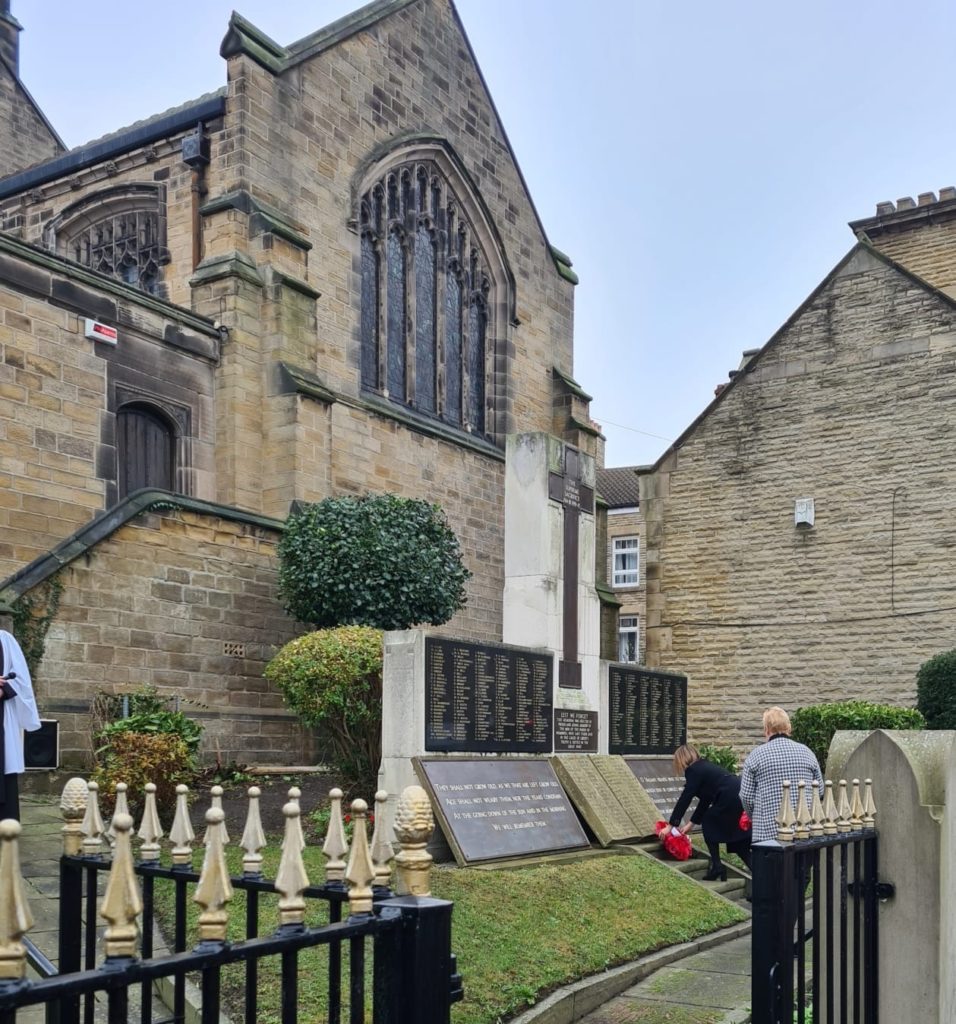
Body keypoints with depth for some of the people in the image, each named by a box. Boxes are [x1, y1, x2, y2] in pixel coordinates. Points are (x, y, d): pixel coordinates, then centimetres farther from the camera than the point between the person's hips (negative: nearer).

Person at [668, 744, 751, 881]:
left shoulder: (693, 770, 1)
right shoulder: (705, 767, 27)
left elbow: (685, 799, -2)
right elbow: (705, 800, 31)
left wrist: (671, 825, 3)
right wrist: (691, 824, 34)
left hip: (732, 799, -9)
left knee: (708, 823, 12)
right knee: (738, 840, 16)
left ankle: (716, 866, 11)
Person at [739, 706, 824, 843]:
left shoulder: (756, 755, -3)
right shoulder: (807, 752, 6)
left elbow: (746, 796, -1)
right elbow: (820, 790, 11)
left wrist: (755, 818, 17)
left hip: (767, 831, -3)